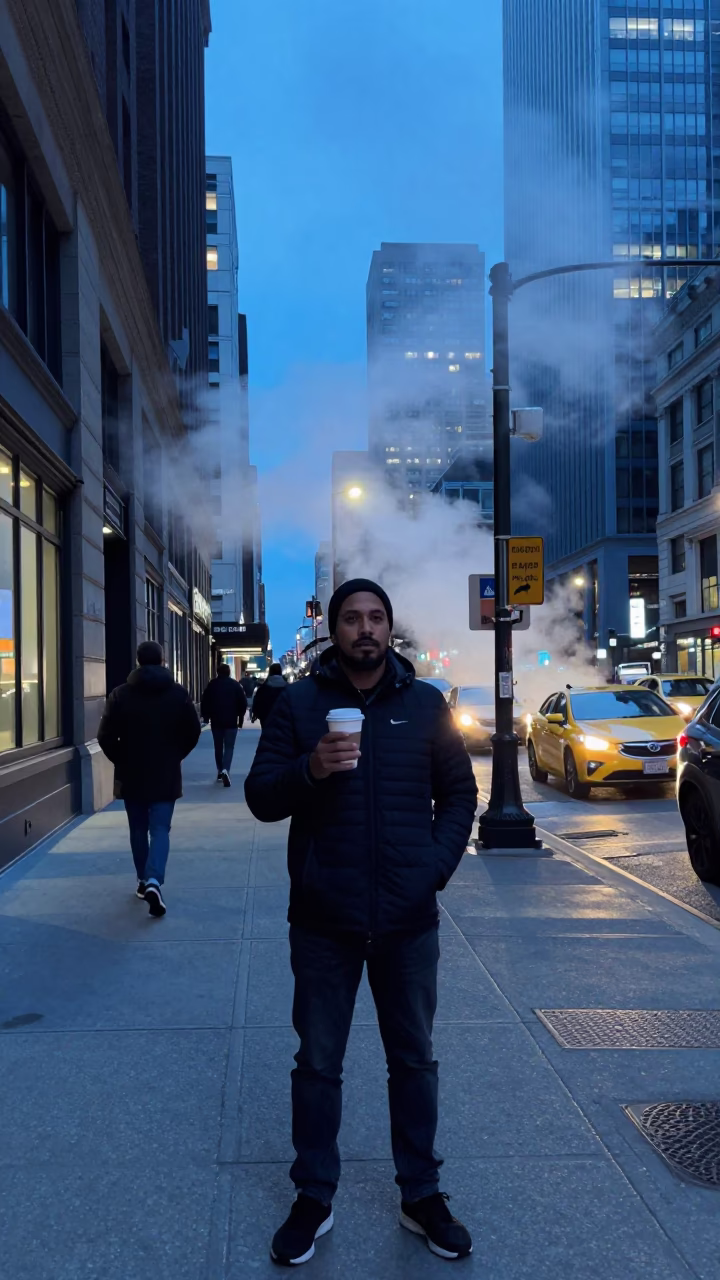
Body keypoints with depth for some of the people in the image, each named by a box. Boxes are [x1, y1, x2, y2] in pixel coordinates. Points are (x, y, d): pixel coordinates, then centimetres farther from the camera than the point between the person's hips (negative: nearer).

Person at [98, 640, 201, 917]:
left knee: (138, 829, 15)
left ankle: (143, 880, 24)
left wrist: (122, 761, 10)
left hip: (131, 774, 1)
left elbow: (106, 737, -7)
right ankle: (154, 881, -19)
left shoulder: (120, 694, -6)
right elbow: (193, 732, -1)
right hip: (166, 775, -1)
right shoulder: (178, 693, -4)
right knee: (160, 829, 0)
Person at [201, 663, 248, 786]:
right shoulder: (236, 685, 0)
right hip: (231, 722, -1)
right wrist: (240, 718, 7)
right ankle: (225, 770, -22)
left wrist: (205, 716, 10)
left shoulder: (212, 684, 1)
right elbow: (243, 703, -2)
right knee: (229, 747, -1)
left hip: (216, 721, 1)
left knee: (218, 747, 15)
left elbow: (204, 702, -1)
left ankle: (220, 772, 21)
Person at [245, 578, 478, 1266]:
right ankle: (313, 1197, 28)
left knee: (414, 1060, 14)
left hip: (409, 921, 1)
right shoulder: (299, 703, -1)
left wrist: (436, 867, -6)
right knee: (318, 1063, 11)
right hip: (323, 920, -1)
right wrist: (309, 769, -23)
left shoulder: (426, 705, 2)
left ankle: (421, 1195, 30)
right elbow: (261, 797, -4)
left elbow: (459, 793, 7)